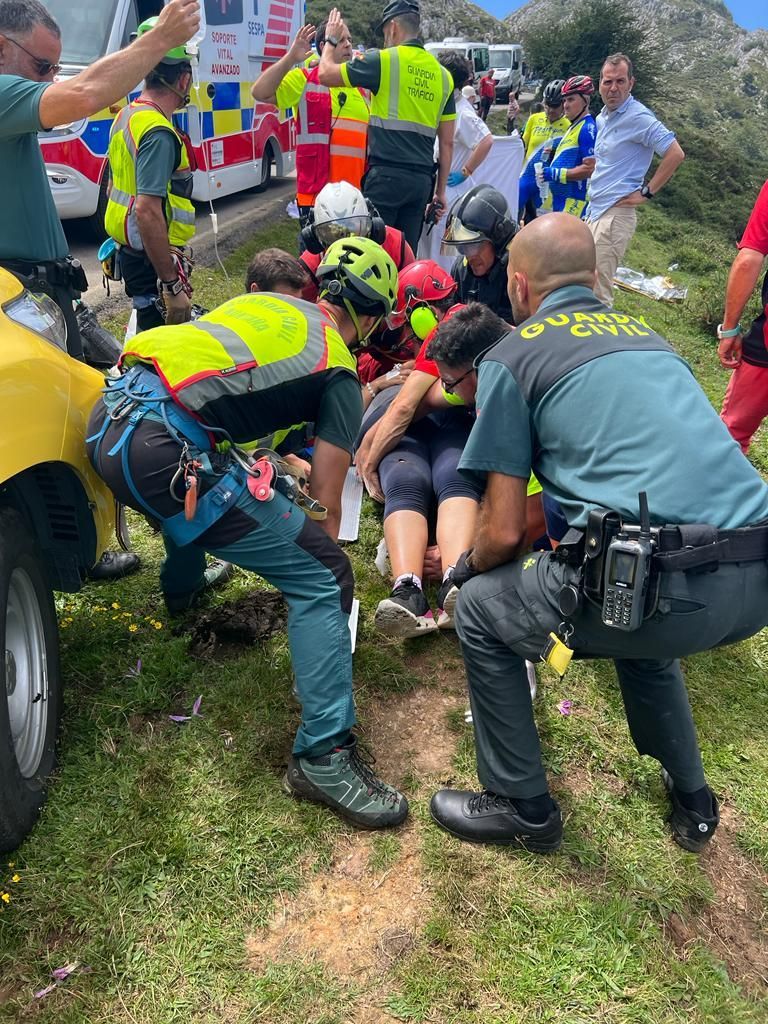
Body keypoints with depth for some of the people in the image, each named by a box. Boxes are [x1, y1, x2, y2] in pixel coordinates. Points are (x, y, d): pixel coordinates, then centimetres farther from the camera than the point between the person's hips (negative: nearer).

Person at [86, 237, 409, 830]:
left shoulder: (268, 302, 26)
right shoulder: (339, 374, 9)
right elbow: (324, 506, 8)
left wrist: (282, 469, 50)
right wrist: (326, 558, 26)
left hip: (108, 418, 9)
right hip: (163, 454, -8)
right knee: (322, 579, -2)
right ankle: (324, 755, -2)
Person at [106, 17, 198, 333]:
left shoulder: (125, 117, 11)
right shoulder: (159, 133, -20)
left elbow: (113, 188, 21)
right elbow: (147, 212, -28)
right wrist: (173, 285, -27)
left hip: (130, 251, 10)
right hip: (155, 260, -10)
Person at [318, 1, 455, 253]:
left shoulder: (384, 60, -3)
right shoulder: (442, 75, 14)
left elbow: (326, 73, 5)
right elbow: (447, 142, 15)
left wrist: (331, 39, 24)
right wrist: (440, 191, 20)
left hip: (386, 175, -6)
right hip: (421, 180, 6)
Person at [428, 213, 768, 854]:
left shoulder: (513, 356, 4)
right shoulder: (644, 334, 24)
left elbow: (504, 531, 3)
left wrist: (465, 568, 26)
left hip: (672, 588, -7)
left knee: (481, 610, 16)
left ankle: (522, 807, 27)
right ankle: (691, 800, 47)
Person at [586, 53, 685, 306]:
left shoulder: (639, 117, -11)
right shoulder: (602, 116, 14)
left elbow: (675, 154, -16)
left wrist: (646, 192, -14)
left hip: (615, 215, -9)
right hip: (594, 211, 9)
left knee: (597, 294, -12)